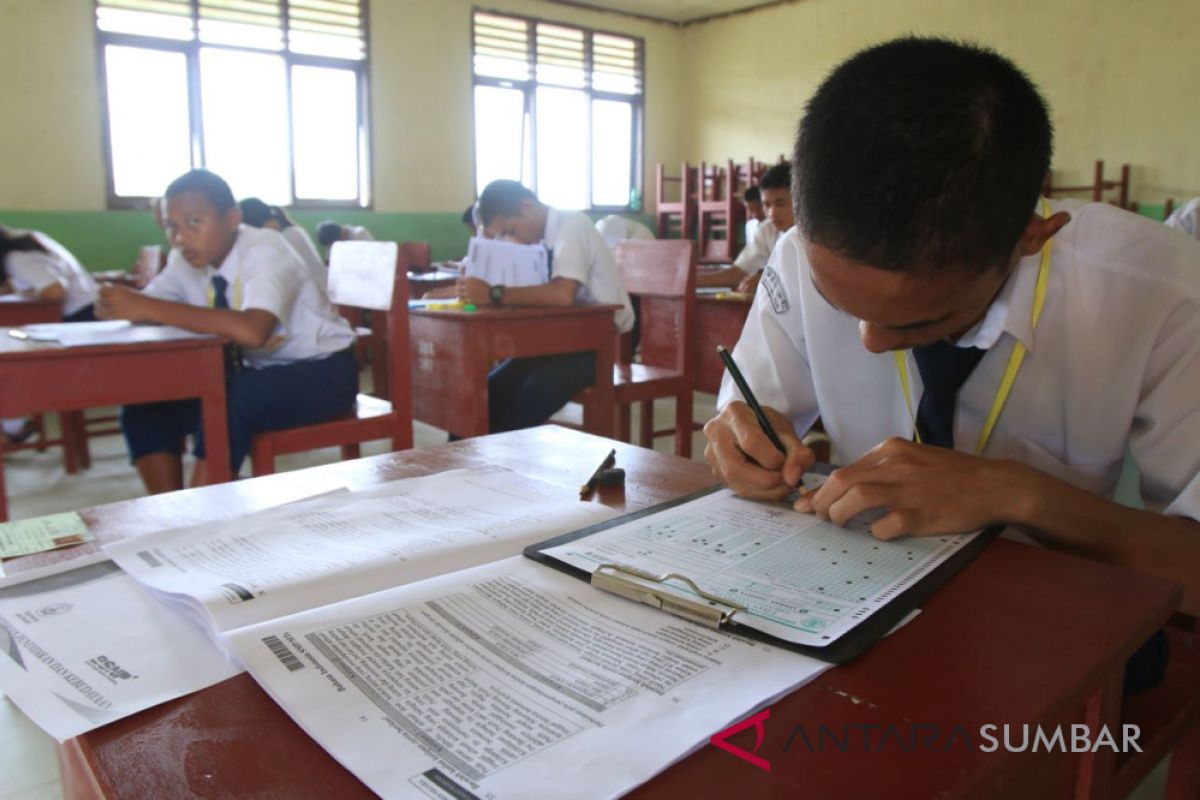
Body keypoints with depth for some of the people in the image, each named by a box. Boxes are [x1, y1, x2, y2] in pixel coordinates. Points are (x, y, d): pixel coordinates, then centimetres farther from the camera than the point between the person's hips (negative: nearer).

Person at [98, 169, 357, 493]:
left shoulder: (264, 250, -24)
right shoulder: (185, 260, -2)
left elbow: (252, 331, -41)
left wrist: (150, 308, -39)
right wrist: (116, 305, -24)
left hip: (320, 373, -7)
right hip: (256, 371, 7)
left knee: (225, 406, -33)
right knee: (146, 408, -8)